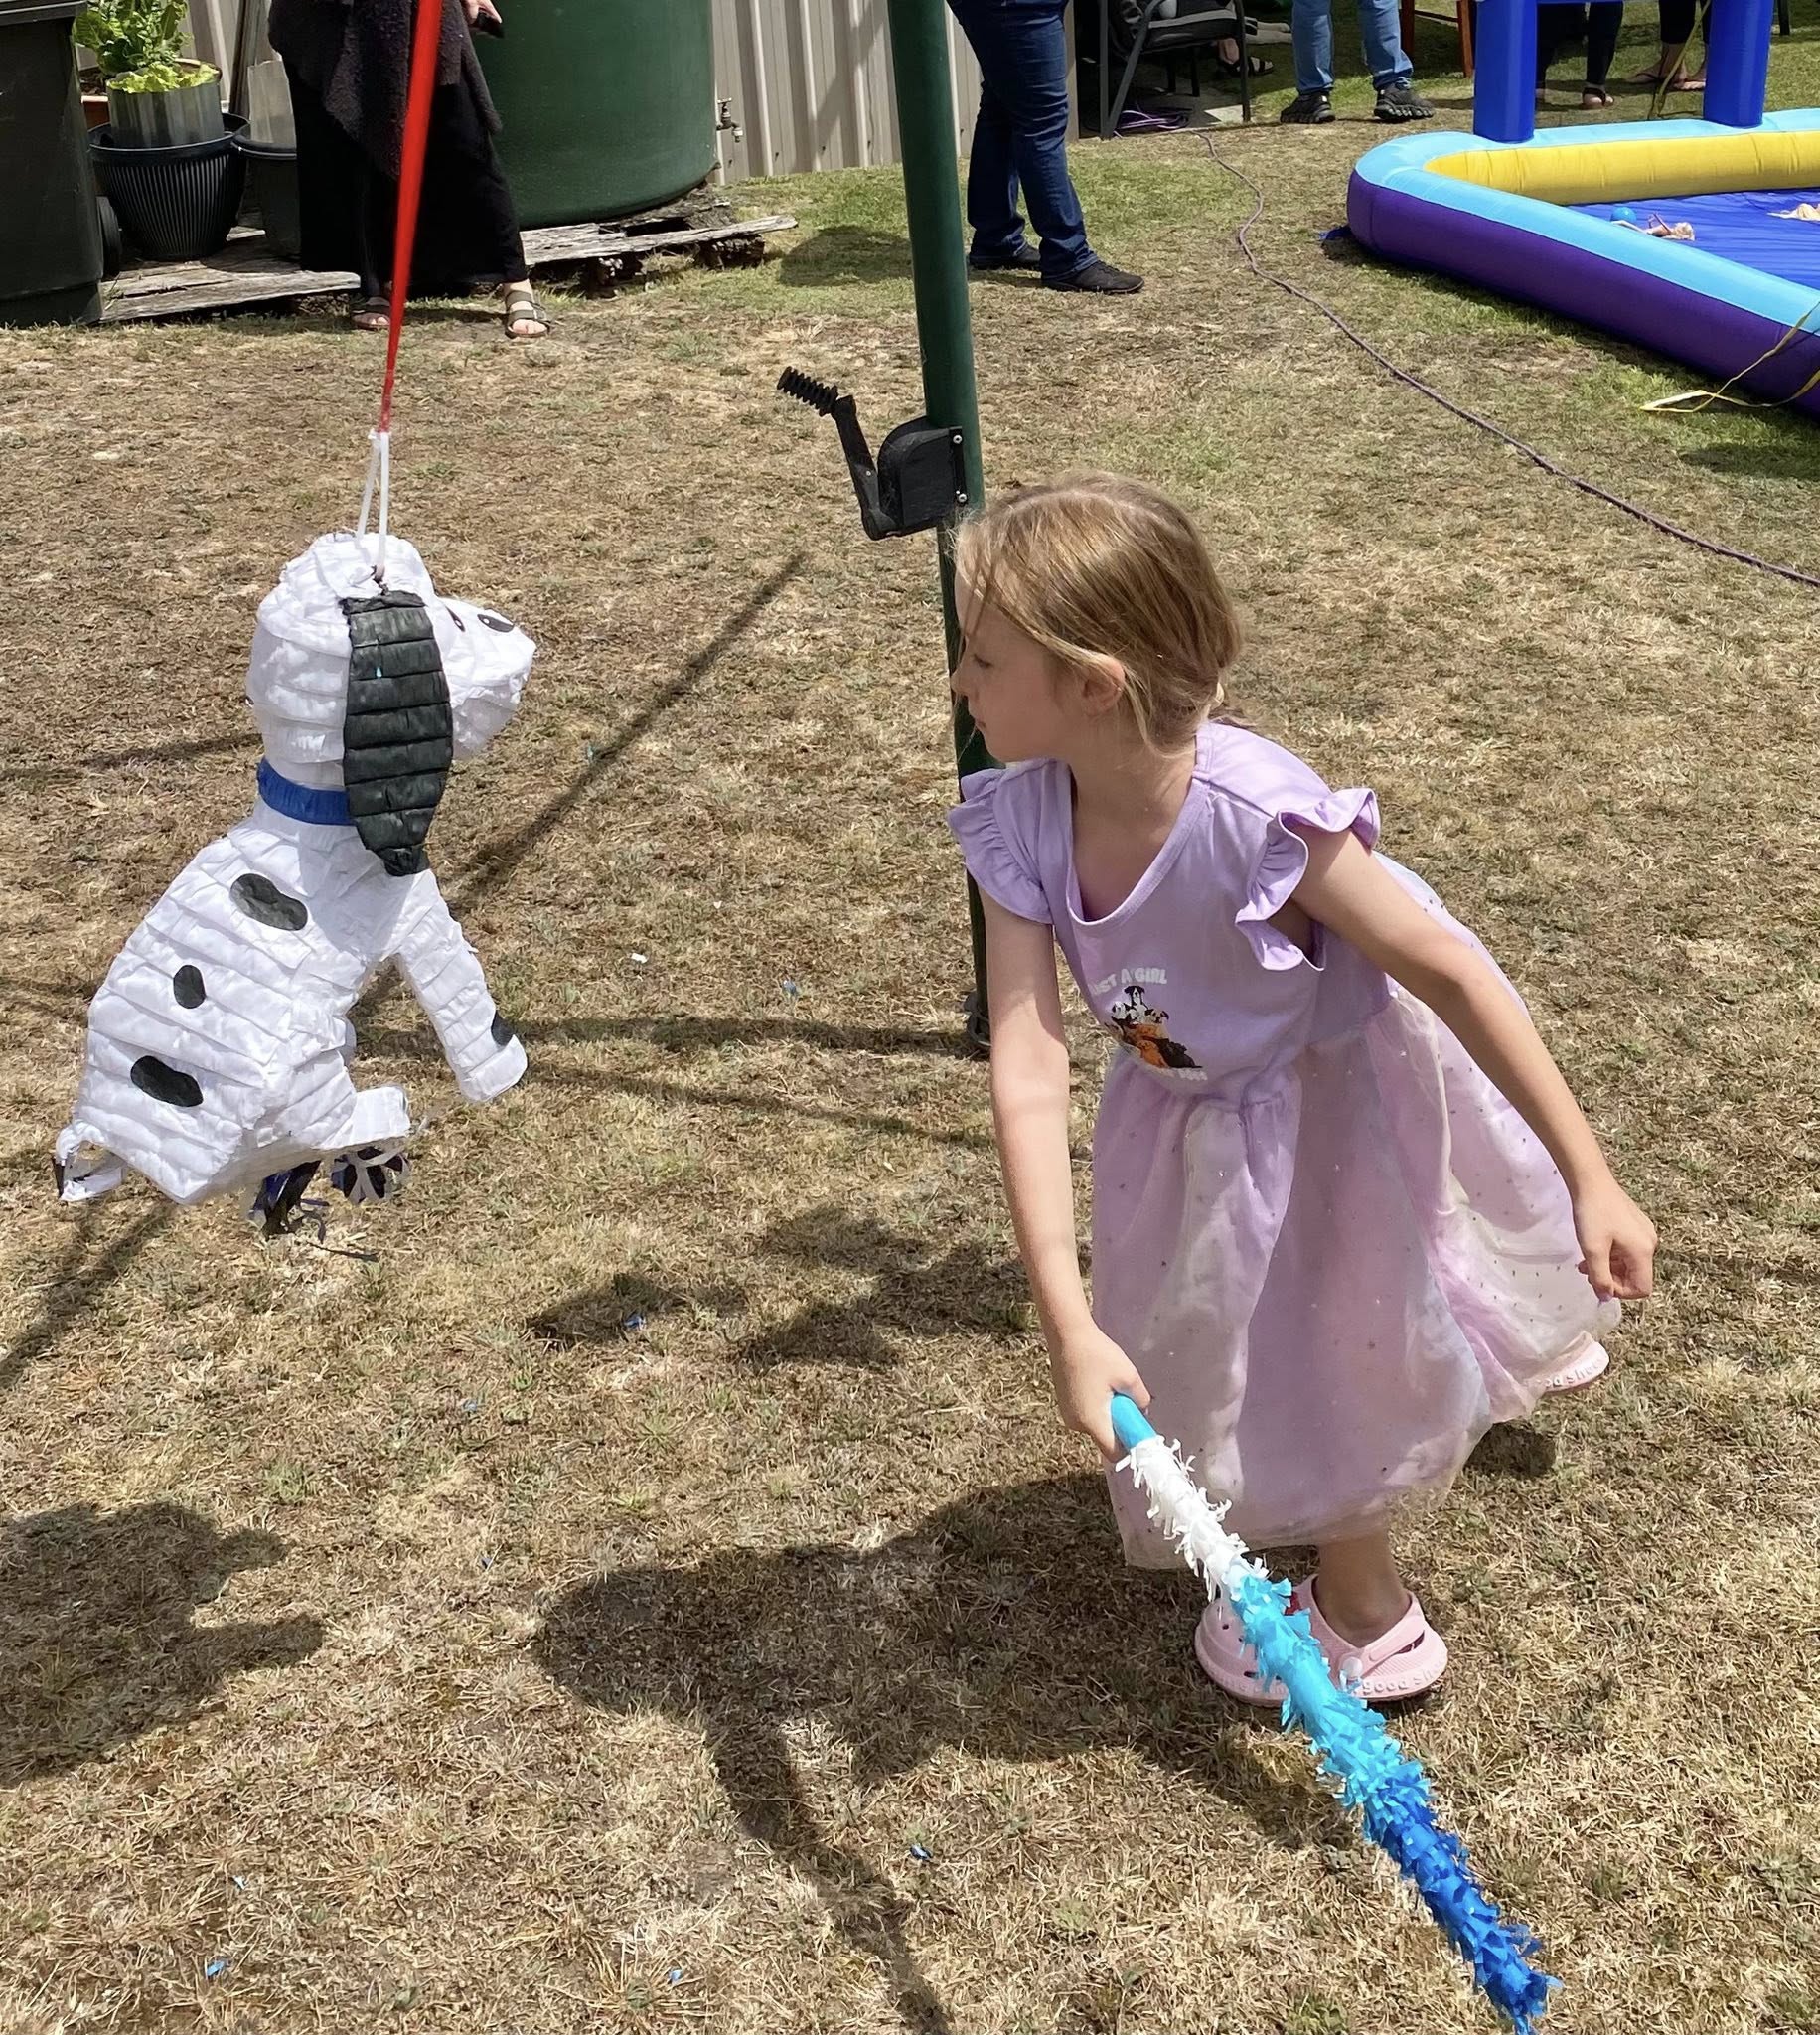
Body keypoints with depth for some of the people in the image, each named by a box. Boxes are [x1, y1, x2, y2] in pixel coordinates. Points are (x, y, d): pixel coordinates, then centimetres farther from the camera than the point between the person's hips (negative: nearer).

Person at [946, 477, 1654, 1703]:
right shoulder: (1022, 826, -27)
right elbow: (1029, 1067, -32)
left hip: (1337, 1090, -6)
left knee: (1333, 1343, 13)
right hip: (1202, 1109, 6)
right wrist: (1069, 1325, -39)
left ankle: (1364, 1615, 42)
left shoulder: (1252, 817, -41)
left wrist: (1591, 1183, -28)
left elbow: (1454, 975, -31)